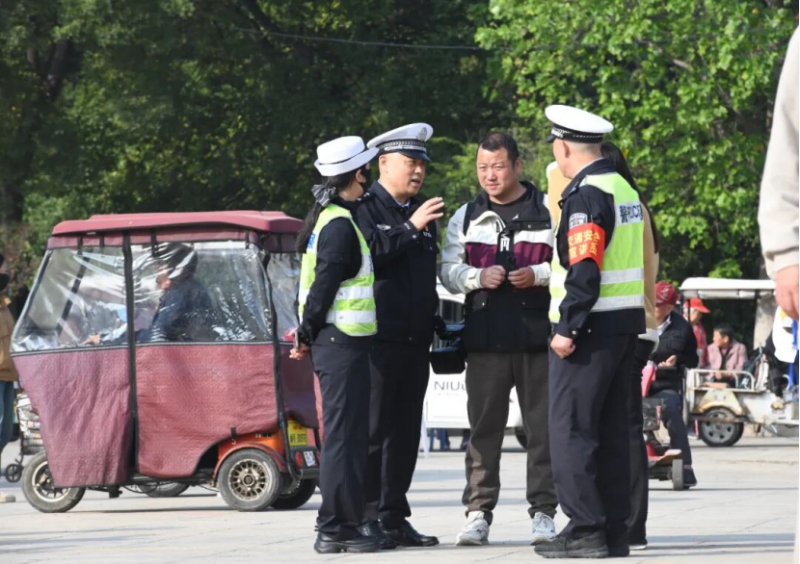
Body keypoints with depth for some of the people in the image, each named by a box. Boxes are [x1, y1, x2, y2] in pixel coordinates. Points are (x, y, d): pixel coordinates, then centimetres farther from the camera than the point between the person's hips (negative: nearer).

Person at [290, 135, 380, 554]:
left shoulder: (327, 217, 17)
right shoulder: (340, 225, -15)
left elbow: (316, 282, 18)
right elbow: (323, 285, -17)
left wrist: (306, 333, 15)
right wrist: (307, 334, -8)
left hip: (334, 342, 10)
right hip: (342, 343, -10)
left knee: (346, 434, 13)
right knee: (344, 435, -8)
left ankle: (336, 524, 17)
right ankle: (336, 529, -7)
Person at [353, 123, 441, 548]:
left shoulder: (422, 213, 20)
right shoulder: (364, 208, -2)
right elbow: (369, 254, -20)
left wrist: (432, 327, 23)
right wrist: (410, 228, -19)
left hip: (415, 342, 7)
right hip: (377, 338, -7)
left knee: (405, 433, 7)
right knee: (372, 430, -8)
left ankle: (394, 518, 12)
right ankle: (366, 518, -7)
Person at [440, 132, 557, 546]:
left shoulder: (549, 211, 4)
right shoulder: (466, 217, 14)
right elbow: (448, 271, 11)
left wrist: (539, 275, -15)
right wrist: (478, 276, -9)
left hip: (538, 338, -2)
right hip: (484, 339, 2)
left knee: (542, 426, 0)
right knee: (484, 427, 3)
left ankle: (543, 511, 6)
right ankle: (478, 511, 6)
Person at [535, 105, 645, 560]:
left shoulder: (585, 195, -15)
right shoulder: (625, 189, 14)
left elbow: (584, 270, -22)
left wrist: (568, 329, -19)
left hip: (592, 328, -9)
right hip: (627, 325, 9)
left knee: (571, 429, -6)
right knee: (612, 431, 11)